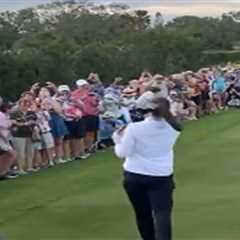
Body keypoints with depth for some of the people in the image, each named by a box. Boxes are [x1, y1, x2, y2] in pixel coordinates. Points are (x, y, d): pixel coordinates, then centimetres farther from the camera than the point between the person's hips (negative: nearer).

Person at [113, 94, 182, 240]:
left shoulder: (135, 128, -15)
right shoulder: (173, 128, -4)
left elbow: (122, 153, -10)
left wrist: (118, 139, 9)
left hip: (135, 177, 0)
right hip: (162, 177, 0)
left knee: (143, 215, 16)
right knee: (162, 215, -5)